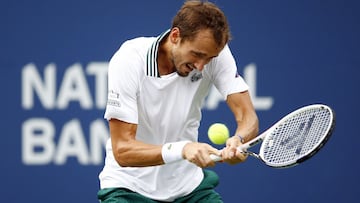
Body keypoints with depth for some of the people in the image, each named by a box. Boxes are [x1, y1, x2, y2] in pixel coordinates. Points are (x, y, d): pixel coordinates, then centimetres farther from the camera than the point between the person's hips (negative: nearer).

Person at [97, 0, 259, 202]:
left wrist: (238, 140, -38)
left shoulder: (213, 51, -12)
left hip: (188, 184, 3)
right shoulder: (129, 61, -22)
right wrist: (182, 149, -41)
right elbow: (122, 150, -26)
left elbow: (248, 117, -14)